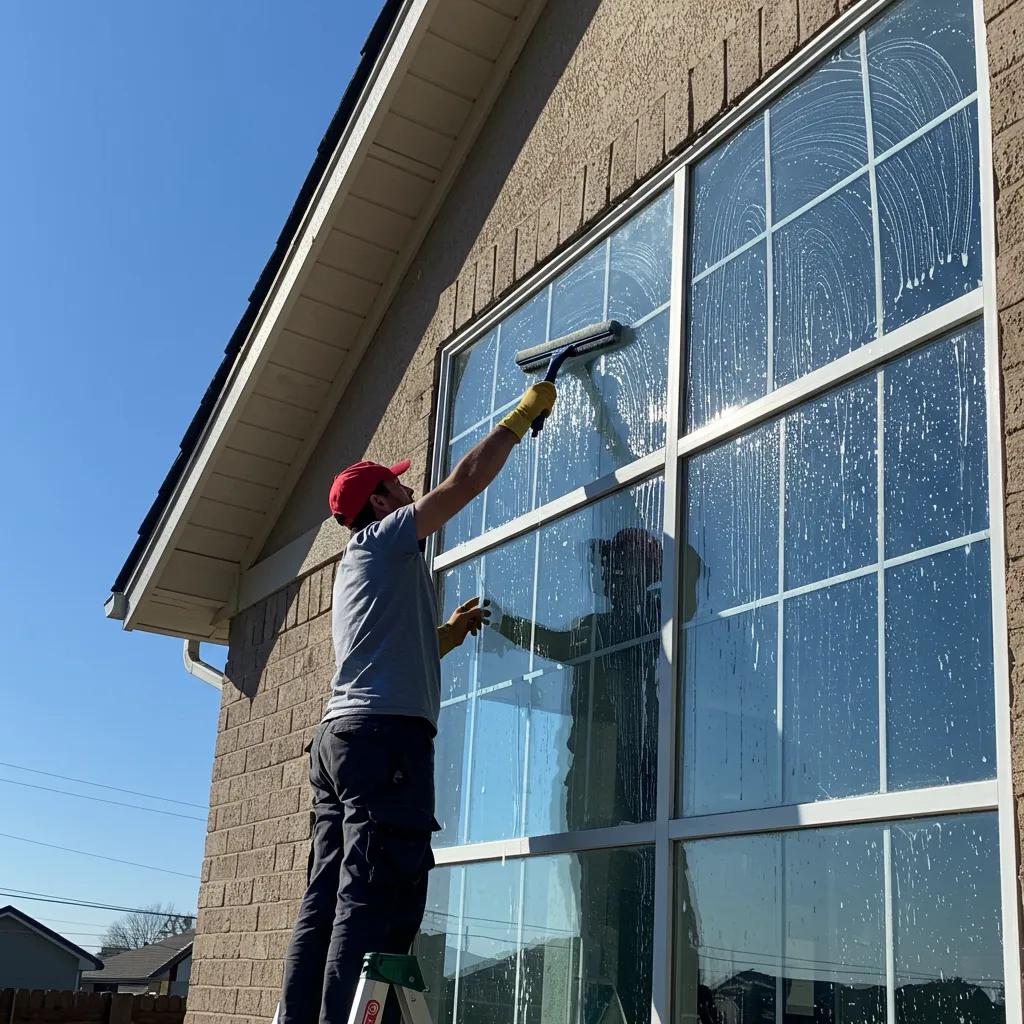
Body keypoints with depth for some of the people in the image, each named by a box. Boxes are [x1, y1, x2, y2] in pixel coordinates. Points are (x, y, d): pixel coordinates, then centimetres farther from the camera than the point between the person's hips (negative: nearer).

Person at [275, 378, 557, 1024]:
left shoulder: (364, 562, 31)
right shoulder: (385, 537, 5)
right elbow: (469, 480, -1)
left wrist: (451, 631, 29)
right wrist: (526, 414, 10)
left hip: (340, 735, 10)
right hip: (385, 732, -10)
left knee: (329, 902, 4)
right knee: (379, 901, -17)